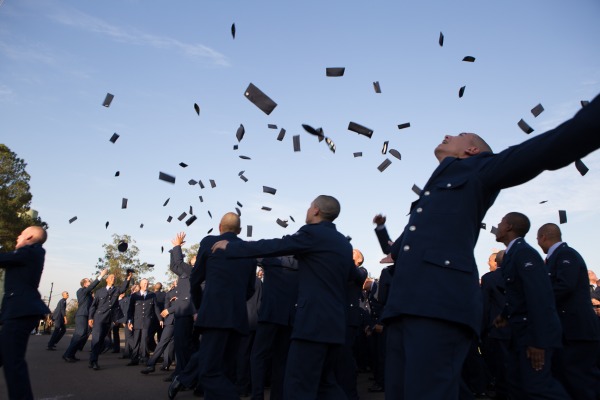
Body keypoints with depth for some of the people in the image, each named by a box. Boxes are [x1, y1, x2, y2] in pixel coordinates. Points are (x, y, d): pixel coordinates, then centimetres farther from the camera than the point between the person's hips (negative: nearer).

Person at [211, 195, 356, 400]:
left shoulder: (312, 233, -9)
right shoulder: (344, 243, 14)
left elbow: (272, 246, -9)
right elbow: (350, 274, 29)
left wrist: (230, 246, 2)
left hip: (314, 320, -9)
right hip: (336, 322, 9)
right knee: (325, 382, 20)